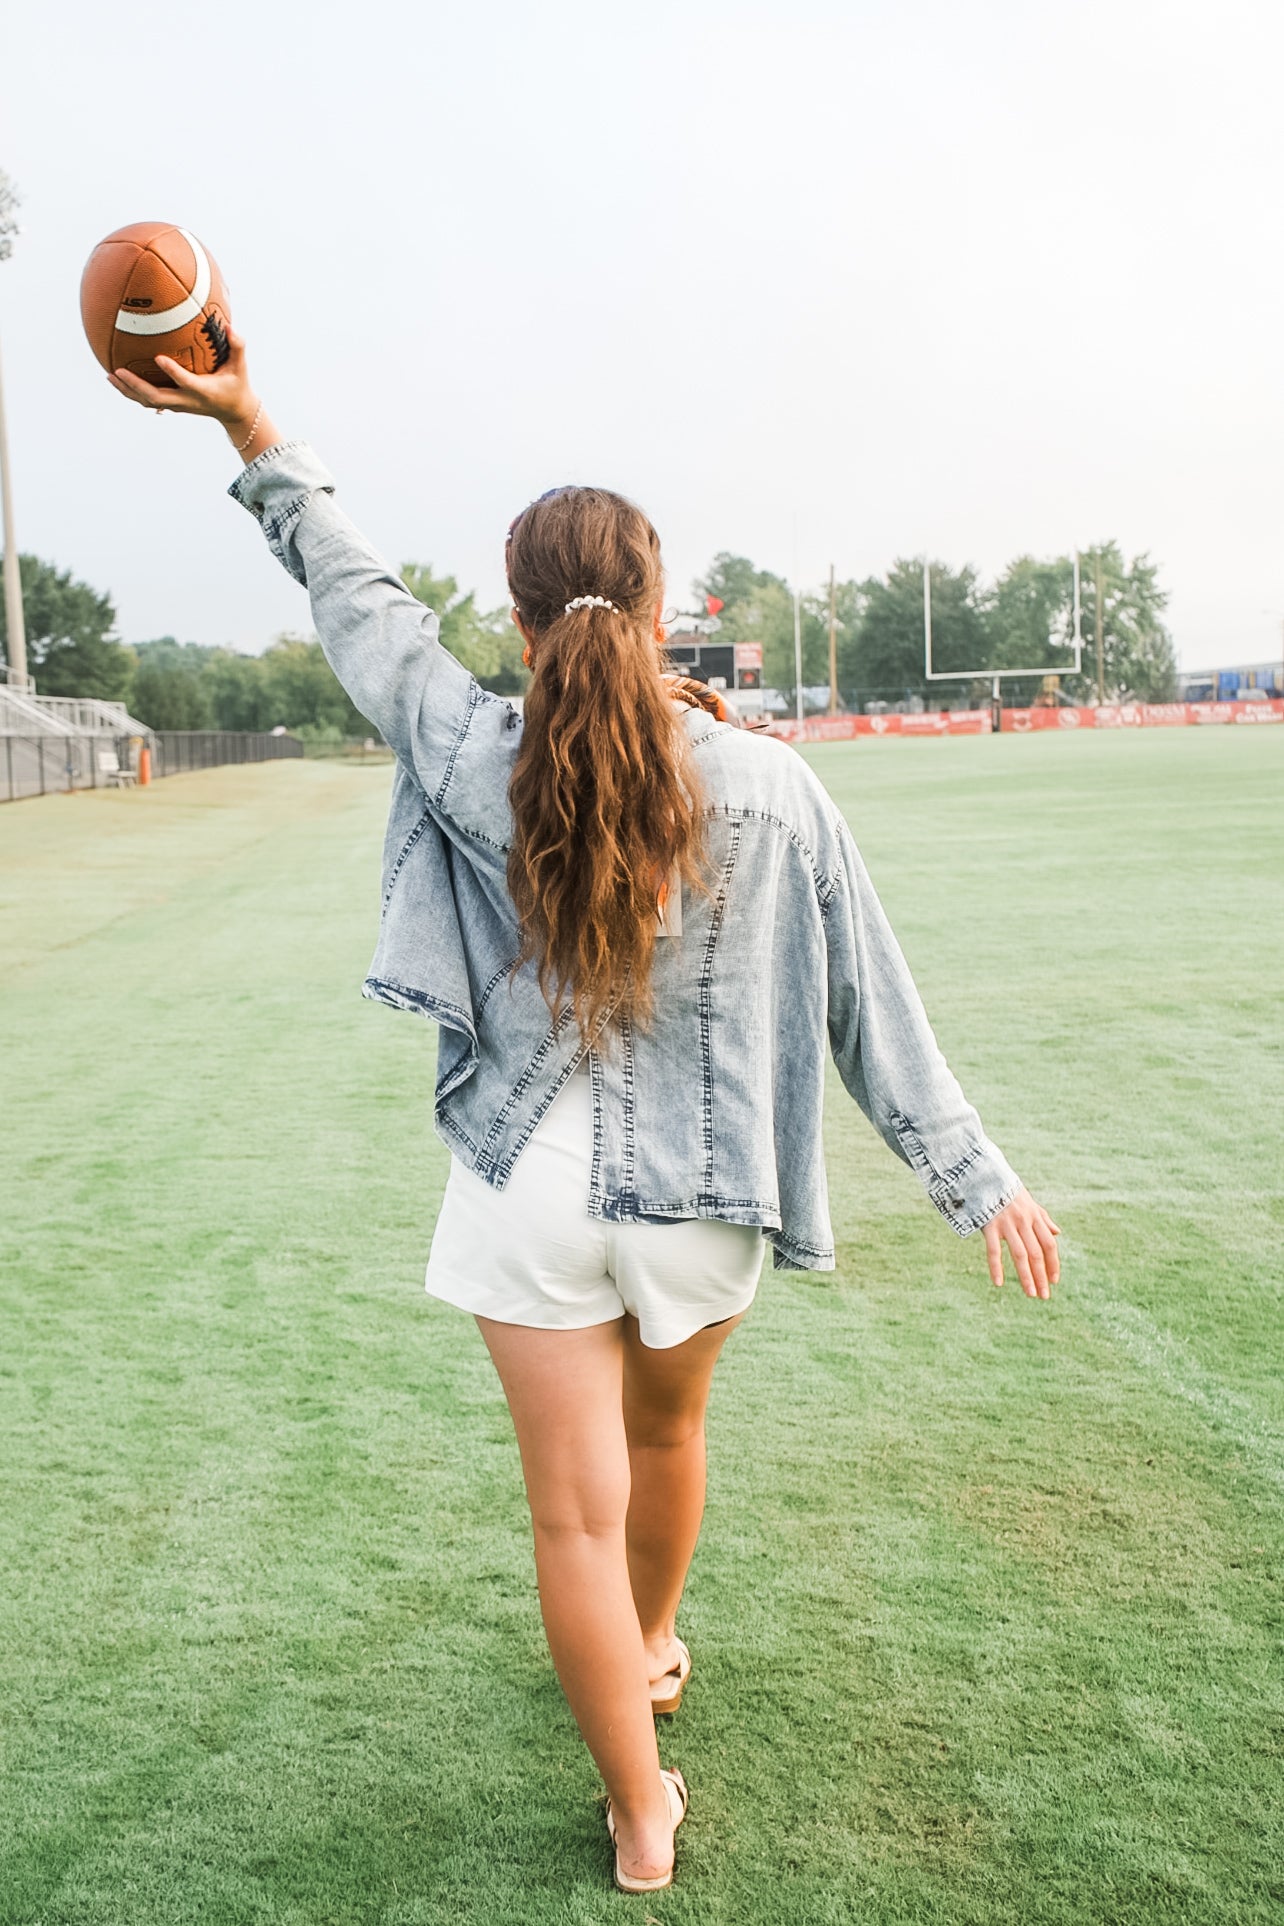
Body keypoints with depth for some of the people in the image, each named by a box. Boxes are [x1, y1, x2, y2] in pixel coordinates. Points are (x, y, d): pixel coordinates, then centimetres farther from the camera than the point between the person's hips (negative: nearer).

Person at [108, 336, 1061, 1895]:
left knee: (576, 1514, 10)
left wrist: (254, 433, 12)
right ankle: (653, 1652, 55)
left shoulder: (474, 764, -12)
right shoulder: (769, 789, -11)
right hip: (698, 1196, 2)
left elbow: (359, 601, 2)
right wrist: (979, 1180, 2)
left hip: (534, 1193, -1)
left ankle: (641, 1818, 23)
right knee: (665, 1435, 28)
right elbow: (872, 1009, -7)